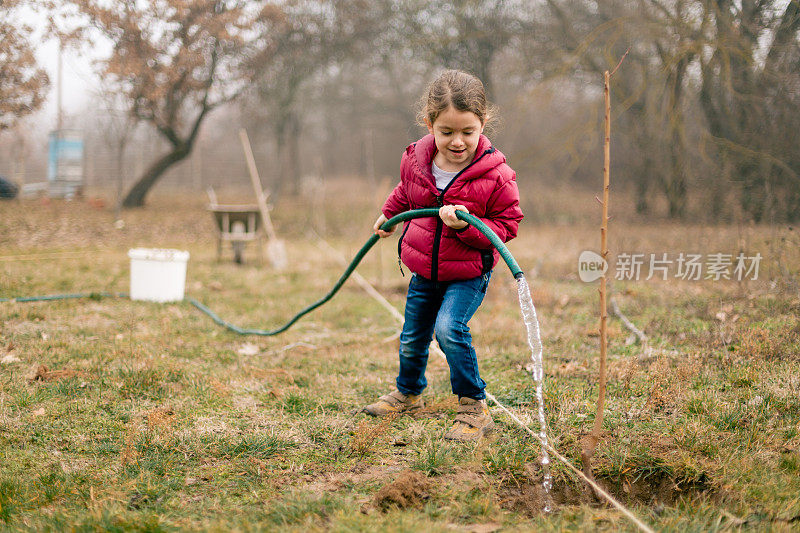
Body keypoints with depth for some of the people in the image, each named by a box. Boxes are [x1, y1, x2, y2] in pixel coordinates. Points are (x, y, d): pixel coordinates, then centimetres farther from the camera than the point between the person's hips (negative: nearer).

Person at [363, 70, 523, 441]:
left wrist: (468, 226, -30)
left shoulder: (495, 175, -23)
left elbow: (507, 225, -15)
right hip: (424, 269, 5)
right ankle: (408, 393, 47)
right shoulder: (415, 160, -9)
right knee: (412, 337, 19)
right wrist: (389, 214, 30)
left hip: (469, 273, -5)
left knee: (450, 329, -25)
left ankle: (473, 407, -11)